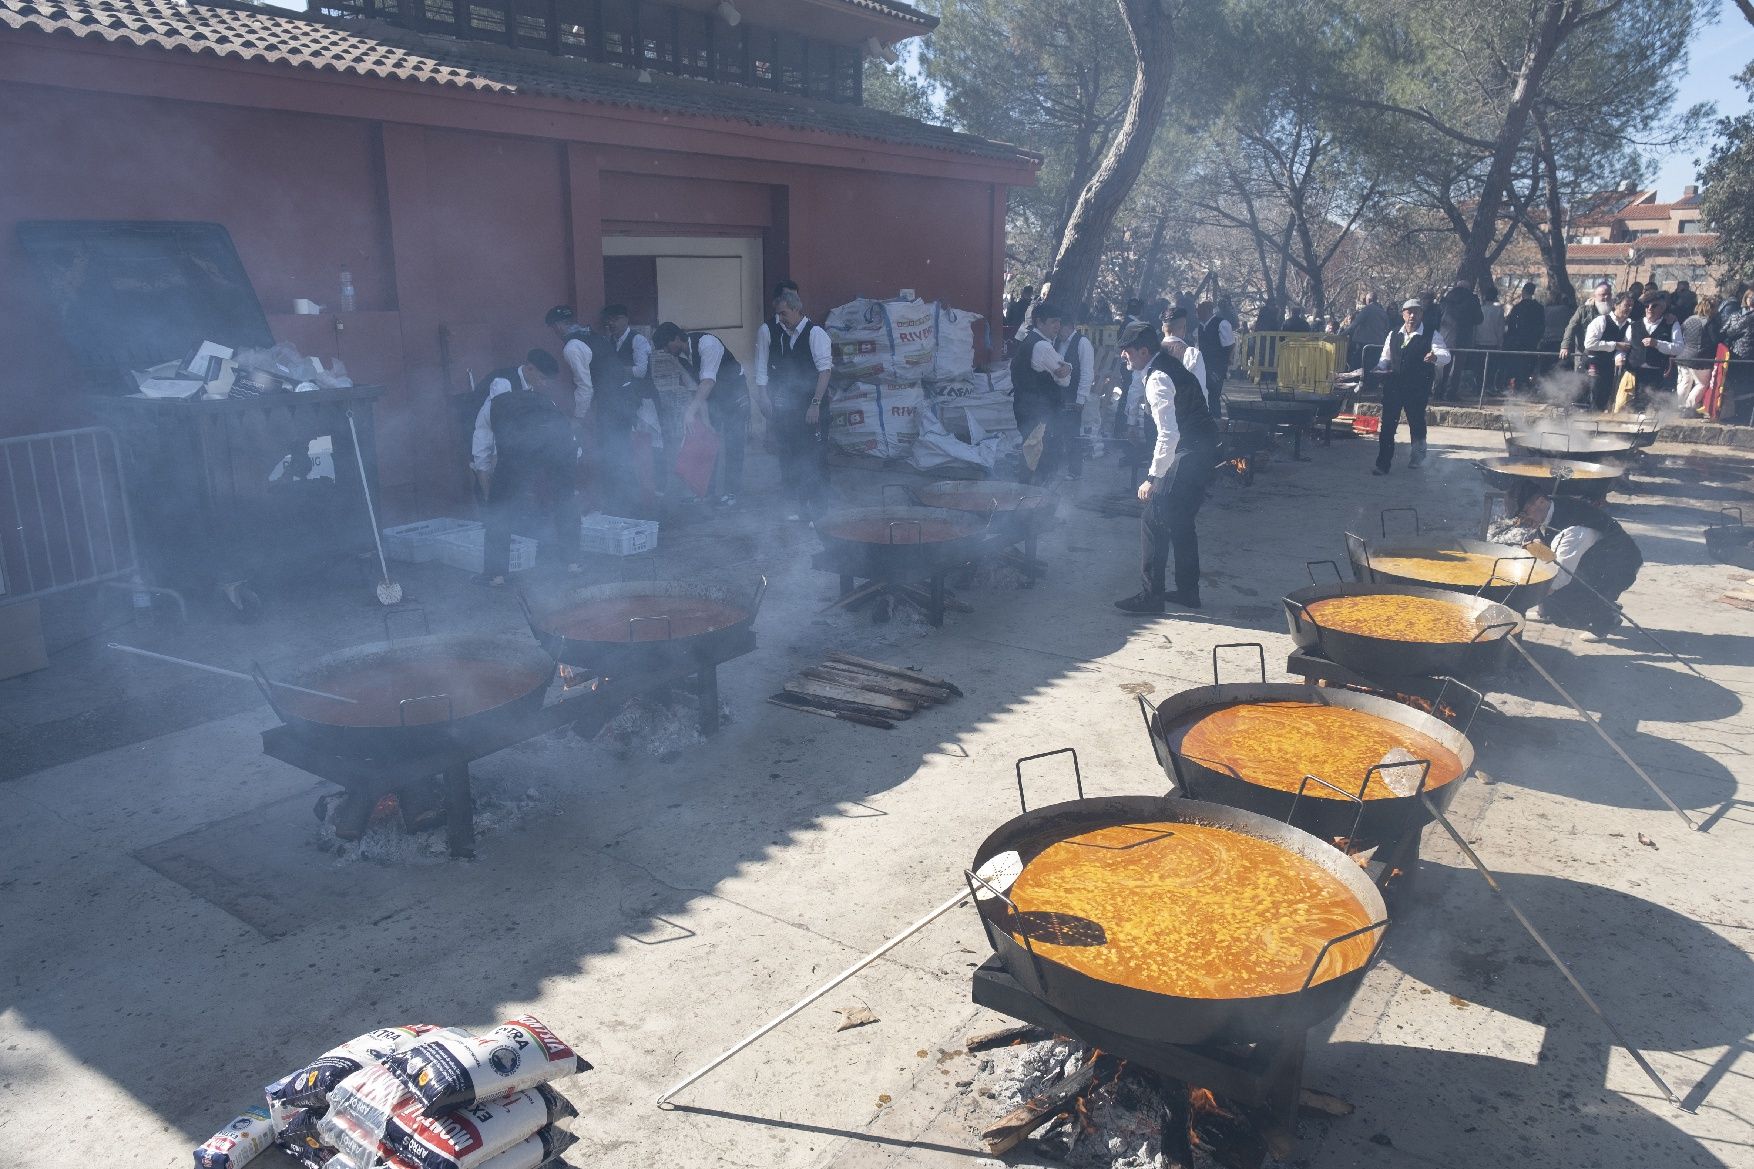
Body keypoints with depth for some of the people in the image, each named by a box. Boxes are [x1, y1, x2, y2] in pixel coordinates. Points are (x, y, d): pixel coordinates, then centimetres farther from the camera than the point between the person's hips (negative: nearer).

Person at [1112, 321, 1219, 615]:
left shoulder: (1157, 380, -20)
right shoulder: (1169, 359, 8)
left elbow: (1168, 435, -27)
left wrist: (1153, 477, -25)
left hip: (1189, 455, -10)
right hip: (1205, 448, 10)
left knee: (1154, 520, -5)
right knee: (1181, 521, 18)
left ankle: (1150, 596, -1)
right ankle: (1188, 591, 25)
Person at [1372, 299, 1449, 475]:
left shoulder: (1431, 335, -3)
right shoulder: (1393, 335, 11)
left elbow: (1445, 354, -16)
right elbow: (1385, 358, 21)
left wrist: (1435, 357, -39)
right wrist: (1381, 369, -1)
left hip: (1417, 389, -3)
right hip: (1393, 386, 3)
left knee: (1416, 423, 11)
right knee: (1388, 424, -1)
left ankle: (1418, 455, 39)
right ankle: (1383, 464, 4)